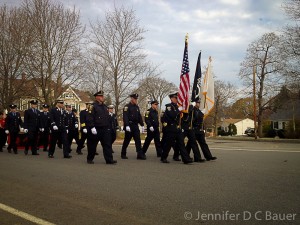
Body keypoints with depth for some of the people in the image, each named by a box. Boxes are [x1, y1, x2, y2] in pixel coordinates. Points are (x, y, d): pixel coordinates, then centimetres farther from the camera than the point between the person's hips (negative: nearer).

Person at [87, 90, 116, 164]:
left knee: (107, 144, -1)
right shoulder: (93, 106, -8)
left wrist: (108, 127, 17)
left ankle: (109, 159, 0)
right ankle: (89, 159, 22)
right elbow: (90, 118, -14)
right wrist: (92, 127, -21)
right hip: (96, 129, -6)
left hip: (105, 129, 6)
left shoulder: (105, 106, 15)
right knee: (92, 145, 7)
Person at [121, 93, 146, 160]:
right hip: (129, 126, -6)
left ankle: (140, 154, -3)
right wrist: (127, 126, -26)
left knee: (138, 140, -2)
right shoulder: (127, 107, -8)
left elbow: (139, 116, 17)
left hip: (135, 126, 6)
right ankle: (123, 154, 19)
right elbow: (125, 117, -17)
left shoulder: (137, 107, 13)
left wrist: (142, 125, 11)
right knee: (126, 141, 5)